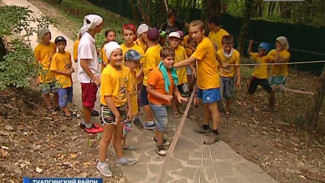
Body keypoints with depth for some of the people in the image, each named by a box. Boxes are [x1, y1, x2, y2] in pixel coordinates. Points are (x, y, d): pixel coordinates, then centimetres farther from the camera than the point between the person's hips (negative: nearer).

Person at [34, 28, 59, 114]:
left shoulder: (53, 45, 2)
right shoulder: (38, 48, -10)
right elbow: (36, 63, -5)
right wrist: (37, 76, -7)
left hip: (54, 72, 4)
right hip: (44, 74, -3)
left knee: (56, 91, 11)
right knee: (46, 92, 8)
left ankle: (57, 106, 29)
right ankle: (49, 107, 22)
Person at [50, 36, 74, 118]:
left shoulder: (68, 54, 3)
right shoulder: (55, 56, -13)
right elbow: (53, 69, -13)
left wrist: (72, 68, -3)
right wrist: (65, 72, -19)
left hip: (69, 79, 6)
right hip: (61, 80, -6)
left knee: (69, 95, 17)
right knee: (63, 95, 2)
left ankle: (64, 107, 36)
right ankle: (66, 111, 16)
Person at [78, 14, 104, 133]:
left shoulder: (89, 38, 6)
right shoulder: (86, 42, -23)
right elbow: (83, 63, -24)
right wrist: (94, 78, -20)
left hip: (91, 77, 9)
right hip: (88, 78, -9)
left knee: (88, 102, 20)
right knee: (88, 103, 7)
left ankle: (85, 122, 35)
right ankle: (88, 126, 23)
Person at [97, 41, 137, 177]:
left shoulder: (125, 70, -2)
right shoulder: (107, 72, -22)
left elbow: (127, 91, 5)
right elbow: (107, 96, -22)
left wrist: (129, 109, 5)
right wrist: (116, 114, -19)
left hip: (122, 106, 6)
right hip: (109, 109, -6)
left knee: (118, 134, 21)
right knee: (107, 136, 7)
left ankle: (120, 158, 39)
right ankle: (101, 164, 25)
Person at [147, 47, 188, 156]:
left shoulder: (172, 71, -1)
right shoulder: (156, 72, -25)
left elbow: (174, 86, 10)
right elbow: (149, 89, -25)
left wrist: (179, 96, -7)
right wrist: (164, 96, -27)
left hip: (164, 102, 8)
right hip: (156, 102, -8)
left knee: (161, 121, 24)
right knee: (163, 122, -7)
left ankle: (158, 137, 48)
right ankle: (160, 145, 10)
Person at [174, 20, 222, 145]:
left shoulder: (205, 44, -22)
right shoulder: (201, 43, 10)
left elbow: (189, 61, -23)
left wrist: (173, 65, -17)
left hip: (210, 82, -10)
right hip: (203, 81, 10)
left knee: (212, 107, -2)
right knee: (206, 105, 19)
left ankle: (215, 133, 7)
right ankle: (206, 127, 33)